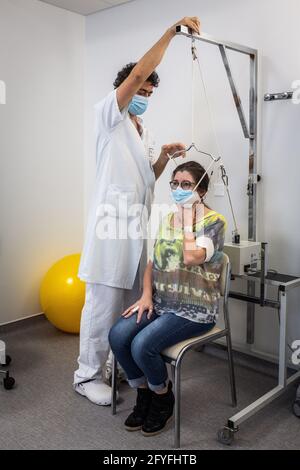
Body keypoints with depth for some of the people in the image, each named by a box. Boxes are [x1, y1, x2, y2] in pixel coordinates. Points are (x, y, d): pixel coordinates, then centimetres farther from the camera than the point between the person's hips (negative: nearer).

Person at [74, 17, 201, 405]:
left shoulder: (143, 132, 21)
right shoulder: (109, 115, -1)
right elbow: (137, 73, -14)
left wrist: (164, 158, 5)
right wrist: (171, 31, -12)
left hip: (137, 226, 8)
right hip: (112, 223, -8)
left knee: (133, 301, 12)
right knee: (104, 303, -4)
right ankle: (87, 375, 8)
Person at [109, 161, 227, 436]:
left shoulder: (214, 222, -8)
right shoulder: (168, 219, 12)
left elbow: (191, 257, -26)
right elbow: (153, 262, 13)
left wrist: (188, 221, -14)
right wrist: (146, 296, -1)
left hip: (194, 309, -6)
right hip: (161, 302, 6)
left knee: (142, 346, -24)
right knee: (117, 336, -16)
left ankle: (164, 399, 7)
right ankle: (144, 395, 8)